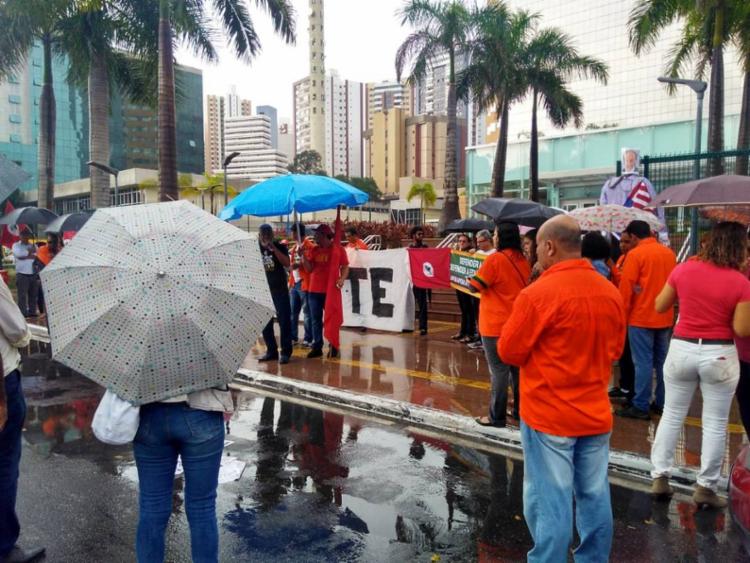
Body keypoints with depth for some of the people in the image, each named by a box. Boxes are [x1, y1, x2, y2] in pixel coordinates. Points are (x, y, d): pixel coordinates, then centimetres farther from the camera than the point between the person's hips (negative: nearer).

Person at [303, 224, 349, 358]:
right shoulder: (313, 250, 9)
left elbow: (345, 267, -4)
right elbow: (309, 268, 3)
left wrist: (342, 279, -20)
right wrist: (303, 255, -8)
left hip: (331, 290, -5)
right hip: (314, 290, 5)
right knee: (316, 320, 8)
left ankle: (333, 347, 14)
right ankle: (317, 347, 15)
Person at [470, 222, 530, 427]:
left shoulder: (495, 259, -16)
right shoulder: (522, 260, 5)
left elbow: (475, 286, -11)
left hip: (496, 326, -7)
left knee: (499, 371, -2)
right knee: (517, 368, 15)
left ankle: (497, 417, 6)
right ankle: (521, 410, 26)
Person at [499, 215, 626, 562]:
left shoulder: (538, 293, -18)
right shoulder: (610, 292, 1)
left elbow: (509, 352, -9)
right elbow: (615, 350, 14)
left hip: (548, 416, -6)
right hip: (595, 414, 6)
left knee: (550, 501, 5)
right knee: (594, 496, 16)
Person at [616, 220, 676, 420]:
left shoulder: (635, 254, -12)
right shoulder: (669, 253, 7)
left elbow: (626, 288, -13)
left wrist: (623, 315, -5)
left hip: (641, 318, -6)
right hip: (665, 317, 6)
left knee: (643, 362, -3)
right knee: (662, 361, 12)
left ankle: (641, 406, 1)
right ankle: (662, 403, 19)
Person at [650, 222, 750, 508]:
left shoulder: (683, 269, -4)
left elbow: (659, 306, 5)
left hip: (681, 349, 2)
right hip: (719, 355, -2)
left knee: (672, 415, 14)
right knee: (715, 423, 11)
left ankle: (660, 477, 17)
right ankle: (705, 487, 18)